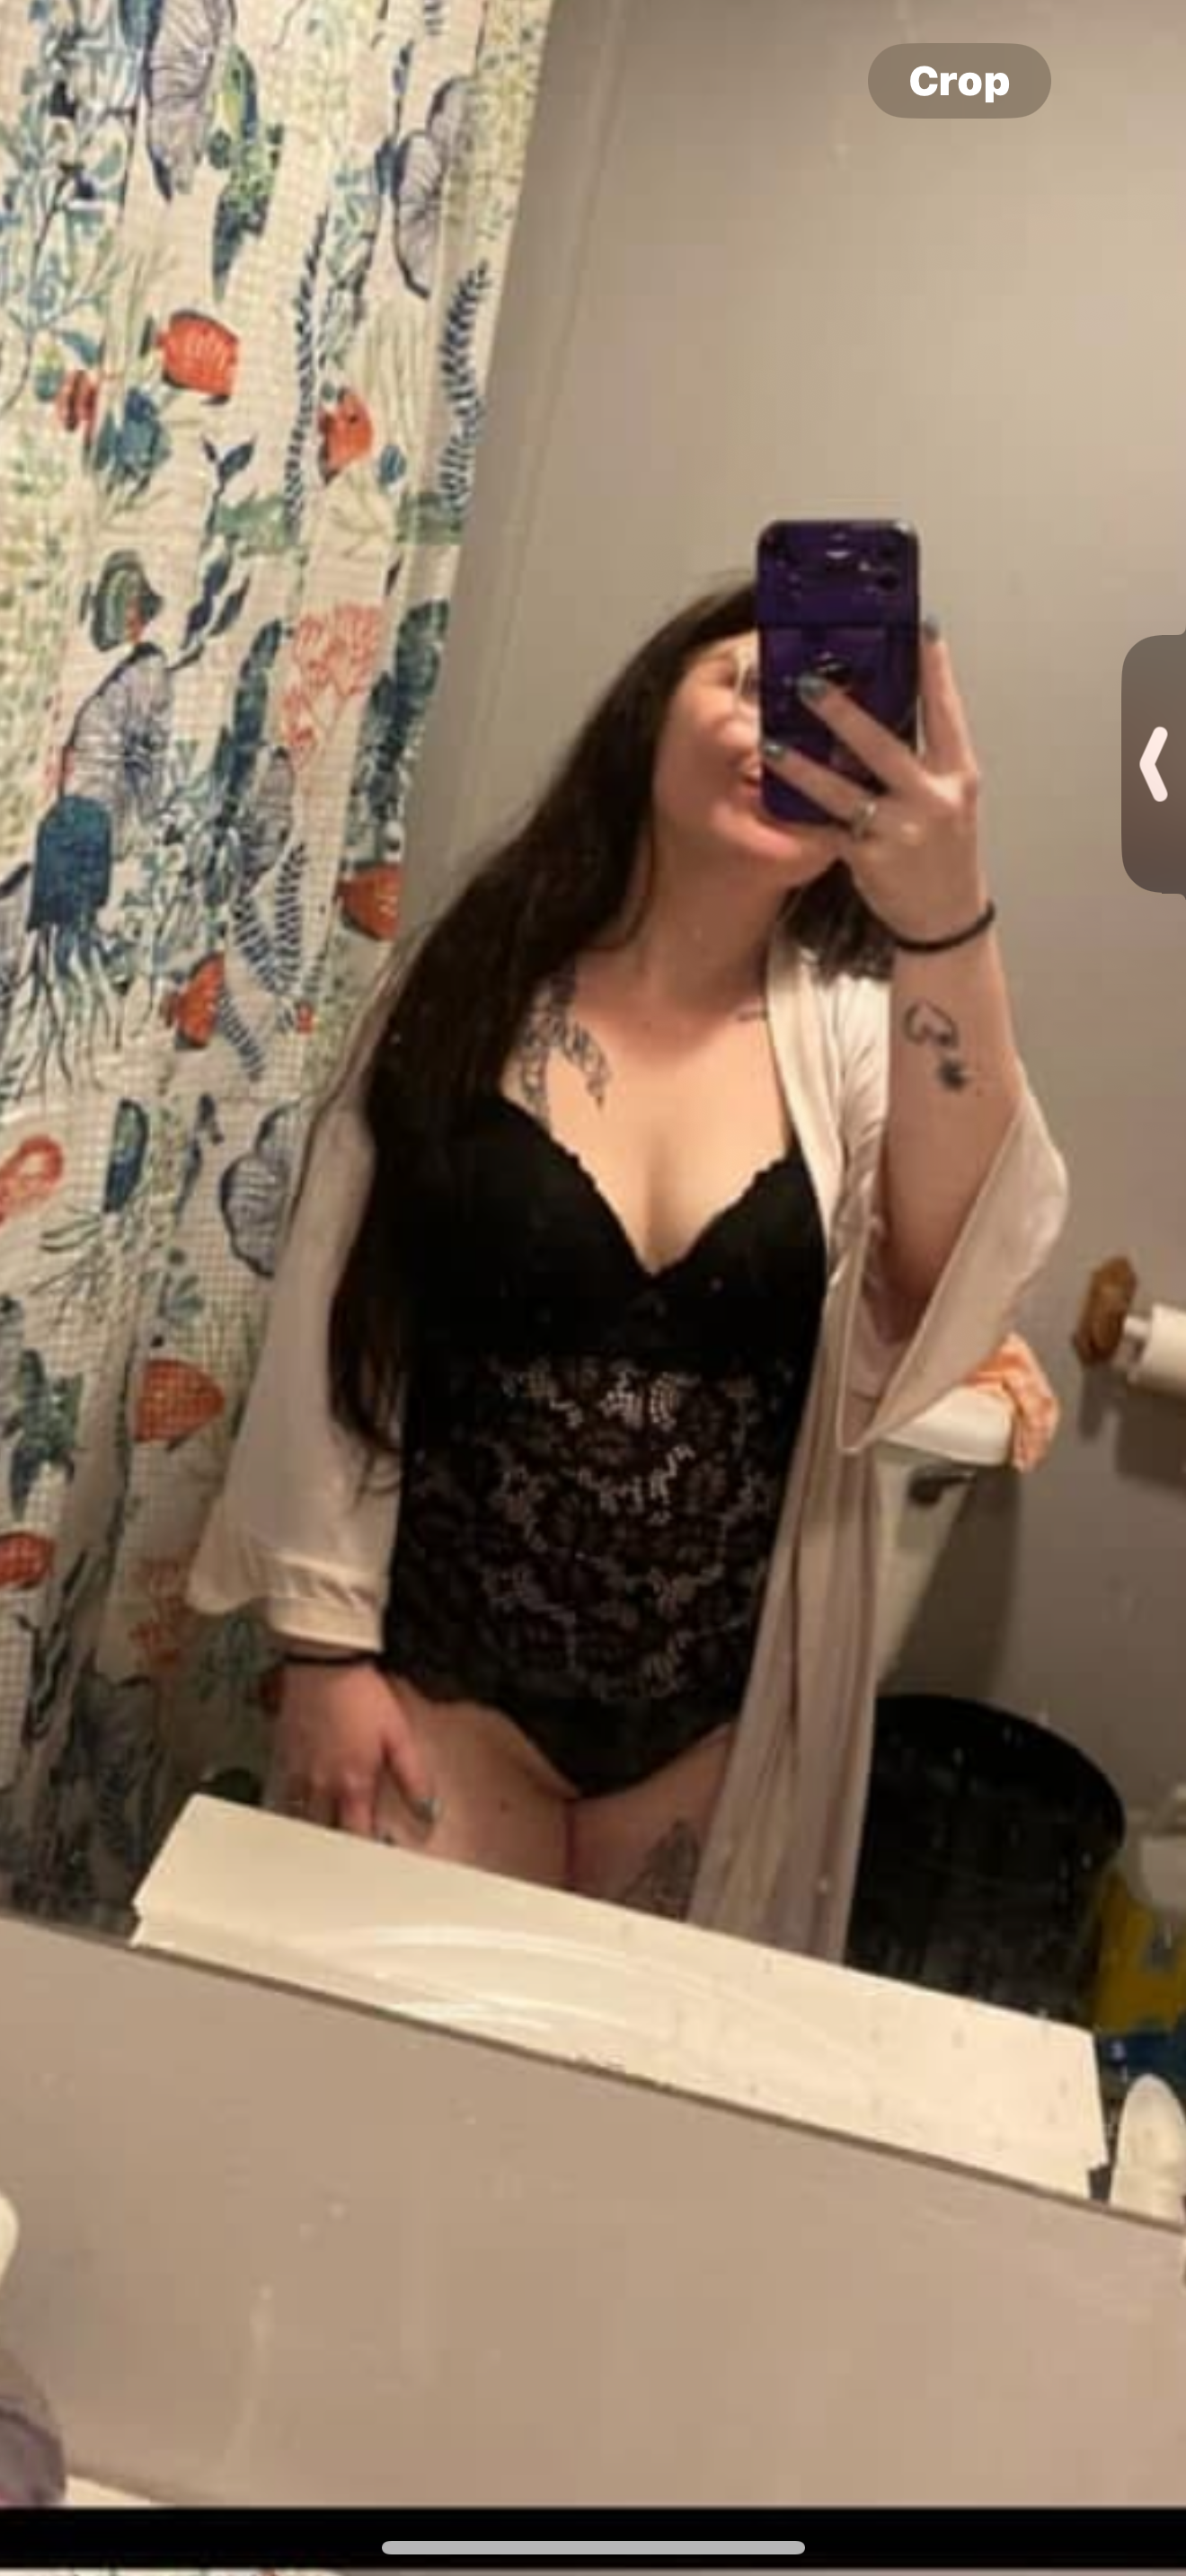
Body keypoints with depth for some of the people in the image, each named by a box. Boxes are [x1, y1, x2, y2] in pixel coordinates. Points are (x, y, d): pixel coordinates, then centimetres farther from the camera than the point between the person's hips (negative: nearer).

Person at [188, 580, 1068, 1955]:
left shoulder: (853, 1033, -5)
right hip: (446, 1676, -1)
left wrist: (947, 926, -35)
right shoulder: (472, 983, -6)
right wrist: (324, 1642, -6)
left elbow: (951, 1298, -24)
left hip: (719, 1720, 1)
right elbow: (328, 1330, -3)